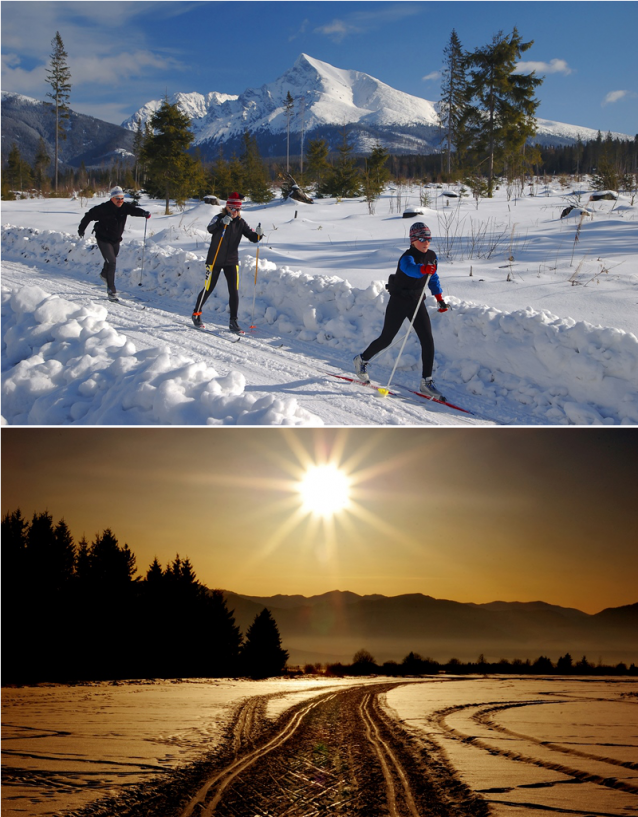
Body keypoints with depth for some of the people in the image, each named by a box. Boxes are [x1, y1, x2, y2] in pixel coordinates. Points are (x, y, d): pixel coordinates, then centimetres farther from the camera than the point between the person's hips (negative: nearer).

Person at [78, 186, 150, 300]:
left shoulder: (125, 207, -10)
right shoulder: (103, 208, -21)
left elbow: (134, 210, -29)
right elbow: (89, 216, -9)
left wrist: (144, 213, -51)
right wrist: (81, 229, 2)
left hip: (116, 240, 6)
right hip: (104, 240, -5)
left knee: (112, 260, 24)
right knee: (111, 262, -15)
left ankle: (104, 274, 56)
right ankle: (111, 288, -7)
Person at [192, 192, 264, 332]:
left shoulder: (240, 222, 2)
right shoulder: (219, 218, -9)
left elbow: (252, 238, -1)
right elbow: (210, 229, -29)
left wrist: (258, 234, -23)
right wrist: (222, 222, -47)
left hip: (231, 261, 3)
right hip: (215, 260, -3)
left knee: (234, 292, -4)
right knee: (208, 289, 2)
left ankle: (233, 321, 4)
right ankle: (196, 314, 23)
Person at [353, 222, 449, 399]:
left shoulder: (431, 256, 0)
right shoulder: (407, 258, -22)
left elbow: (433, 278, 18)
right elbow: (410, 268, -47)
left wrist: (439, 298, 13)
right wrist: (423, 269, -67)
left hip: (417, 302, 6)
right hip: (398, 303, -6)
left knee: (428, 341, -6)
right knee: (386, 339, 4)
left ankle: (426, 382, 0)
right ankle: (362, 360, 32)